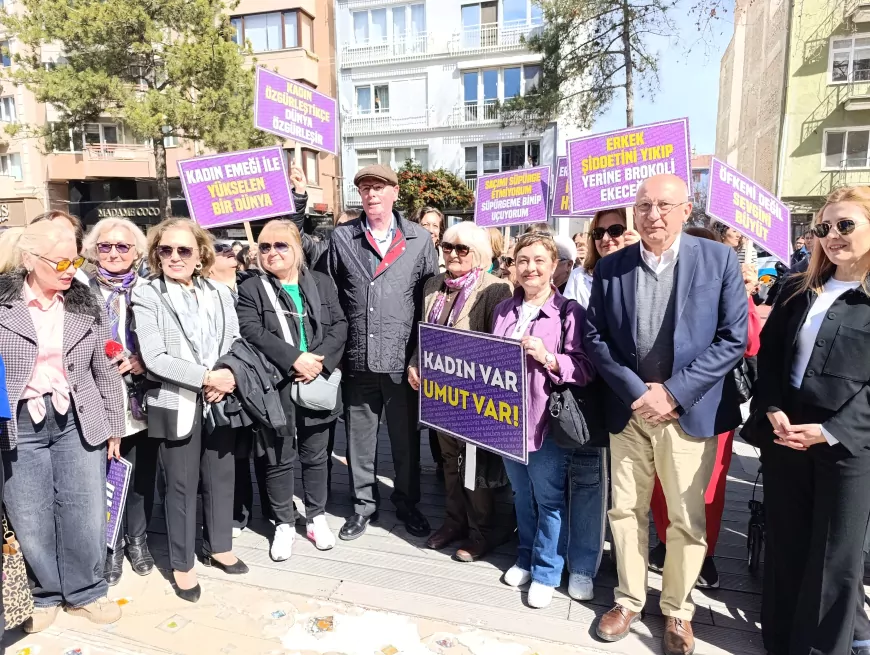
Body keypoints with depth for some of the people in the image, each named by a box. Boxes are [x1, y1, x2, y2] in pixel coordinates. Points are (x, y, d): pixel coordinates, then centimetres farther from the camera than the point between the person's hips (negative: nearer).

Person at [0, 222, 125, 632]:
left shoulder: (86, 306, 3)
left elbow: (107, 372, 8)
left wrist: (114, 427, 9)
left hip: (77, 421, 2)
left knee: (85, 514, 8)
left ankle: (84, 593, 28)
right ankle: (44, 595, 32)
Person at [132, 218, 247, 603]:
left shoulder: (220, 294, 8)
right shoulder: (146, 297, -5)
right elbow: (155, 359, -14)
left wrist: (228, 377, -14)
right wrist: (206, 377, -18)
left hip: (220, 401, 4)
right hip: (176, 405, -4)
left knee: (222, 477, 14)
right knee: (182, 485, 7)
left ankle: (219, 547, 34)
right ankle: (182, 564, 24)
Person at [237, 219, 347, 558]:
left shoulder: (322, 282, 8)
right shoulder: (250, 289, 0)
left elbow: (339, 325, 1)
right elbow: (252, 332, -13)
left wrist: (320, 359, -15)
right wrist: (295, 359, -22)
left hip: (317, 384, 2)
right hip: (275, 387, -2)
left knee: (315, 455, 14)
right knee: (279, 460, 9)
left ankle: (317, 517, 31)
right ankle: (284, 524, 26)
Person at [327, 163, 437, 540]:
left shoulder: (419, 240, 3)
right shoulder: (341, 238, 4)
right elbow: (330, 294, 7)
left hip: (402, 359, 0)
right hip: (357, 360, 1)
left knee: (406, 438, 11)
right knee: (359, 437, 12)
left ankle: (407, 504, 31)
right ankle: (363, 505, 30)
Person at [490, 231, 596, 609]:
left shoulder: (569, 312, -7)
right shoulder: (503, 311, 10)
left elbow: (585, 369, -11)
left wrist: (548, 358, -24)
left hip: (546, 422, -5)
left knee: (549, 499, 6)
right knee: (522, 496, 19)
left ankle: (546, 572, 23)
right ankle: (526, 558, 36)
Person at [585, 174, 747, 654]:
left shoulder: (719, 260, -3)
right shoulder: (610, 267, 2)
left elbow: (733, 338, -6)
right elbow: (594, 337, 1)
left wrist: (673, 392, -13)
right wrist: (636, 391, -10)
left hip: (690, 411, -2)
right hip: (627, 410, 2)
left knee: (686, 519, 9)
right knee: (625, 509, 13)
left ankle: (678, 610, 31)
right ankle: (628, 599, 33)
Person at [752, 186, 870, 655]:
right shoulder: (797, 290, 10)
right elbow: (768, 355, 8)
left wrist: (831, 430, -17)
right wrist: (772, 412, -5)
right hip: (783, 434, 4)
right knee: (784, 544, 14)